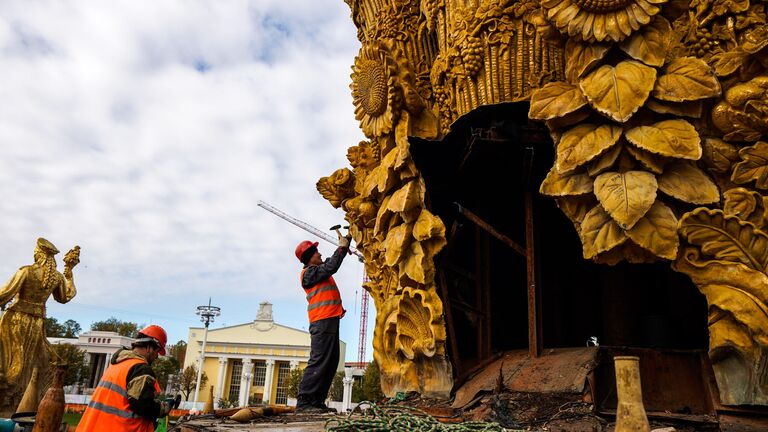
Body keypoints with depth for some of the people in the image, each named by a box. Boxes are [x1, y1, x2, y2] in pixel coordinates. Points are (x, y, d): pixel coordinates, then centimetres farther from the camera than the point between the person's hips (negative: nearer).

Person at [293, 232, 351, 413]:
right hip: (322, 321, -10)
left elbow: (332, 262, 35)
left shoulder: (320, 268, 22)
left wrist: (346, 241, 28)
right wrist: (342, 247, -4)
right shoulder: (309, 272, -5)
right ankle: (303, 402, -14)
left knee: (331, 362, 9)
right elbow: (331, 267, -16)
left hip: (330, 320, 10)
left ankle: (317, 401, 11)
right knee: (318, 361, -14)